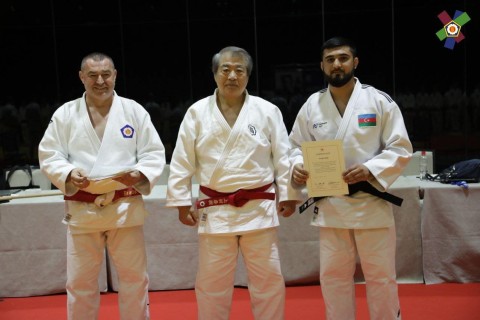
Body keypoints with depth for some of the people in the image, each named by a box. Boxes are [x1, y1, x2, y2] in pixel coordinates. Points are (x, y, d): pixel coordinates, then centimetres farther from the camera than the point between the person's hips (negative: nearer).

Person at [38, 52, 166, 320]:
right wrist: (68, 174, -17)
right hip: (82, 209, 1)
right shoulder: (65, 113, 2)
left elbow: (154, 153, 1)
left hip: (125, 207, 0)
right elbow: (49, 155, 3)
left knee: (134, 278, 10)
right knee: (80, 282, 11)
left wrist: (140, 174, -19)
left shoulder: (134, 111, 1)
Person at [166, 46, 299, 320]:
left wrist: (288, 195, 0)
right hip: (215, 210, 0)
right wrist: (182, 201, 0)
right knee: (212, 282, 10)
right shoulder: (197, 113, 1)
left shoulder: (268, 111, 0)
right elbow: (182, 162, 2)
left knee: (269, 279, 9)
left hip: (259, 208, 0)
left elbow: (283, 158, 3)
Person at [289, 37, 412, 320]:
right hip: (330, 205, 3)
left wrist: (370, 170, -21)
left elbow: (401, 149, -5)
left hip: (371, 203, -2)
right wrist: (298, 167, -13)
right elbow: (296, 146, 9)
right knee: (333, 276, 12)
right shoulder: (312, 105, 3)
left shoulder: (380, 101, -5)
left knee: (381, 276, 9)